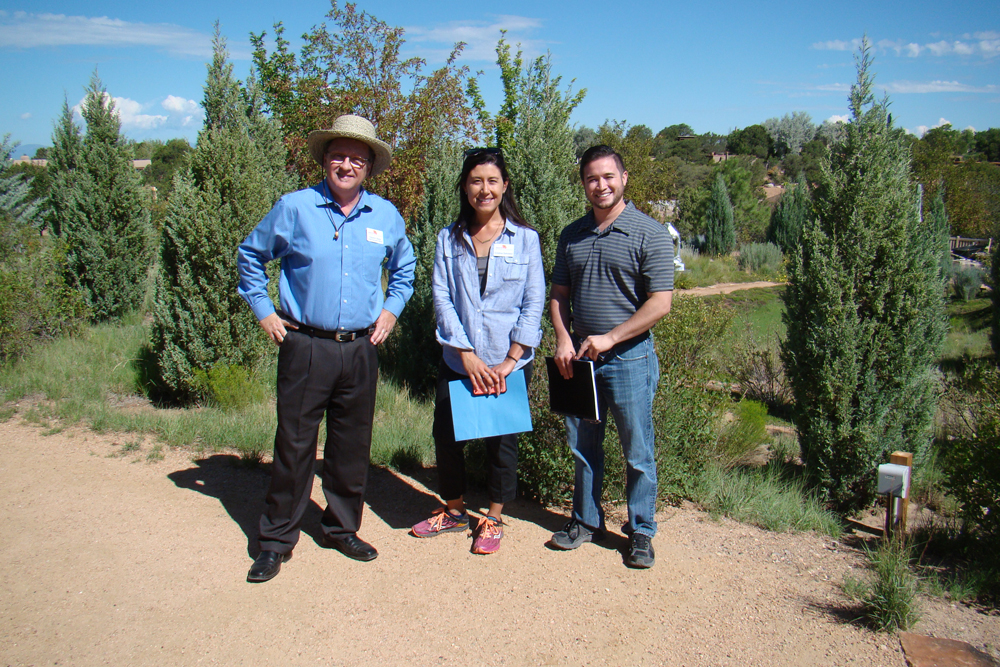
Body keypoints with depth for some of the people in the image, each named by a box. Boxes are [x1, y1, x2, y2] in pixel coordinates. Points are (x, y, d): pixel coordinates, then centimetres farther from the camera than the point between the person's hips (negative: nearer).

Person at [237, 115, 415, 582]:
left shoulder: (386, 216, 6)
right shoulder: (294, 208, -2)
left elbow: (404, 267, 24)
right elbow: (250, 256, 10)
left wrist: (390, 309, 12)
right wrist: (263, 311, 5)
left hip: (361, 349, 3)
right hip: (305, 347, -3)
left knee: (352, 446, 11)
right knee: (294, 443, 2)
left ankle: (342, 529, 29)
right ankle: (277, 539, 17)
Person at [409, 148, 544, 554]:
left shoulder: (525, 239, -1)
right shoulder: (449, 239, 5)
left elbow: (534, 303, -4)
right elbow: (442, 298, -2)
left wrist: (510, 360, -12)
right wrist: (466, 354, -13)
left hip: (509, 363, -2)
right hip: (457, 361, 2)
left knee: (501, 440, 8)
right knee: (445, 433, 9)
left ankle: (494, 518, 30)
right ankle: (454, 510, 33)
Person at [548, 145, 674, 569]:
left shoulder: (649, 234, -6)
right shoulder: (572, 235, 10)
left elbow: (660, 303, -12)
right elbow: (559, 294, 14)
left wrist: (610, 338, -17)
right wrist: (563, 339, -3)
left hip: (629, 358, -5)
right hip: (578, 357, 5)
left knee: (637, 452, 5)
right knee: (583, 447, 15)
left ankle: (641, 532, 22)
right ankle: (586, 520, 32)